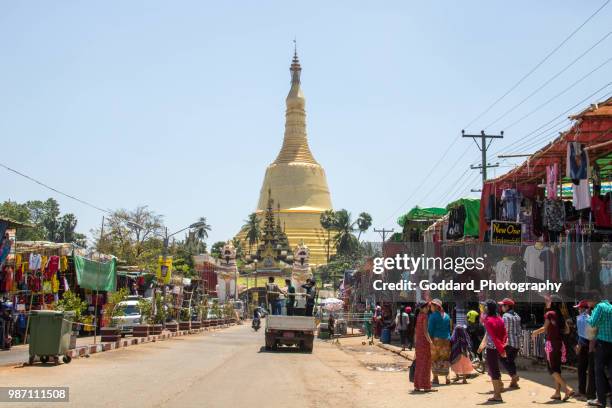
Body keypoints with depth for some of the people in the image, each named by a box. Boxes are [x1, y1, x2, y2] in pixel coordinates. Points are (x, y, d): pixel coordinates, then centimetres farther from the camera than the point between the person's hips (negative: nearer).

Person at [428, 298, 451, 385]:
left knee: (434, 359, 3)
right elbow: (449, 329, 14)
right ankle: (447, 377, 8)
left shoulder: (433, 316, -8)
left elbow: (430, 329, -10)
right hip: (446, 339, 5)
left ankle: (435, 378, 2)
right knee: (445, 359, 11)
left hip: (436, 339, -5)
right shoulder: (446, 316, 10)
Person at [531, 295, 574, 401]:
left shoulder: (549, 314, -10)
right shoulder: (560, 315, 11)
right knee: (557, 368, 14)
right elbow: (567, 330, 10)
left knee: (552, 369, -5)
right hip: (560, 343, 8)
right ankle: (557, 393, 14)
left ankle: (568, 389, -17)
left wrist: (535, 332, -1)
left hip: (551, 343, -8)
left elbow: (545, 328, -17)